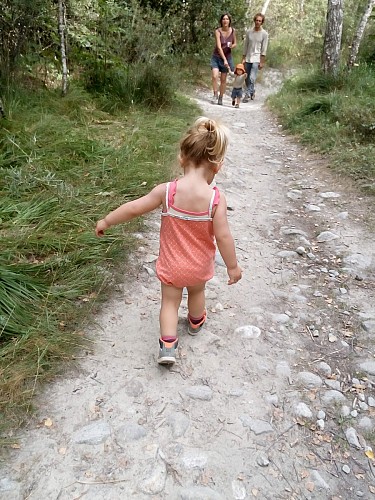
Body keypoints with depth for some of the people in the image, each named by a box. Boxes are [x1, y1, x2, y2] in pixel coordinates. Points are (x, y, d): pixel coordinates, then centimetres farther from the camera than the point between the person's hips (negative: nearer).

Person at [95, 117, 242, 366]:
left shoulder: (167, 191, -22)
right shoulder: (216, 198, -24)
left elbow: (134, 208, -14)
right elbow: (223, 236, -21)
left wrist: (106, 222, 1)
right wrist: (233, 266, -6)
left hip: (171, 264, -1)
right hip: (200, 265, 1)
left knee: (170, 301, 18)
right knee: (197, 292, 29)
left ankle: (168, 345, 10)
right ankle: (196, 323, 54)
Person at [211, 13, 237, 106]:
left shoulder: (233, 31, -4)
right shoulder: (218, 31, -15)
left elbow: (235, 43, 10)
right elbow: (219, 47, -23)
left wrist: (232, 46, -15)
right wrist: (224, 60, -32)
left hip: (227, 57, 2)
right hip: (216, 57, -2)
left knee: (223, 80, 5)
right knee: (215, 76, -21)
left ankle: (220, 98, 18)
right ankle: (215, 95, -3)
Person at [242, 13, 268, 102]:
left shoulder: (264, 34, -1)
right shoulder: (249, 32, 6)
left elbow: (264, 49, -2)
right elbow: (245, 46, 11)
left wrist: (262, 62, -8)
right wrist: (243, 58, 6)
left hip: (256, 59, -4)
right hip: (248, 59, 4)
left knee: (252, 78, -17)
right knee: (247, 79, 9)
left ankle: (247, 95, -11)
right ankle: (252, 92, 29)